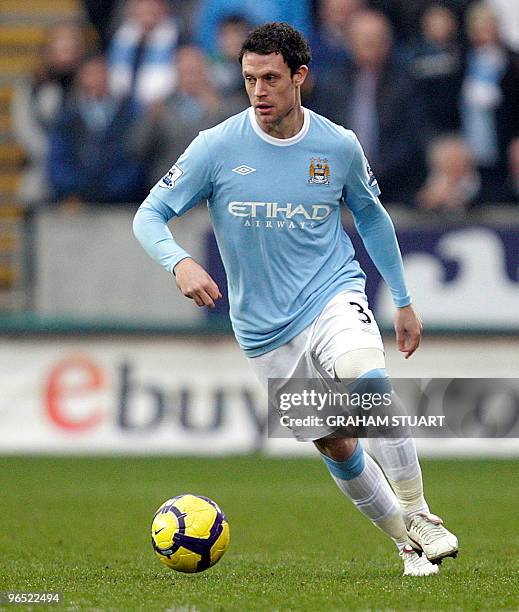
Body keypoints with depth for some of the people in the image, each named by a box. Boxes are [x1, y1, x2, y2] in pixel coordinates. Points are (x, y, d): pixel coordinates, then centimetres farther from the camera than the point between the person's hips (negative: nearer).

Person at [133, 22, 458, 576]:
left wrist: (403, 300, 17)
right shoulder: (217, 147, -9)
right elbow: (149, 215, -6)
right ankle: (407, 545, 24)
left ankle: (419, 518, -21)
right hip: (265, 329, 1)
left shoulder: (338, 146, -4)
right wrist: (179, 263, -27)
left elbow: (370, 214, 15)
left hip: (333, 296, -1)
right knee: (336, 448, 5)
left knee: (369, 383, -31)